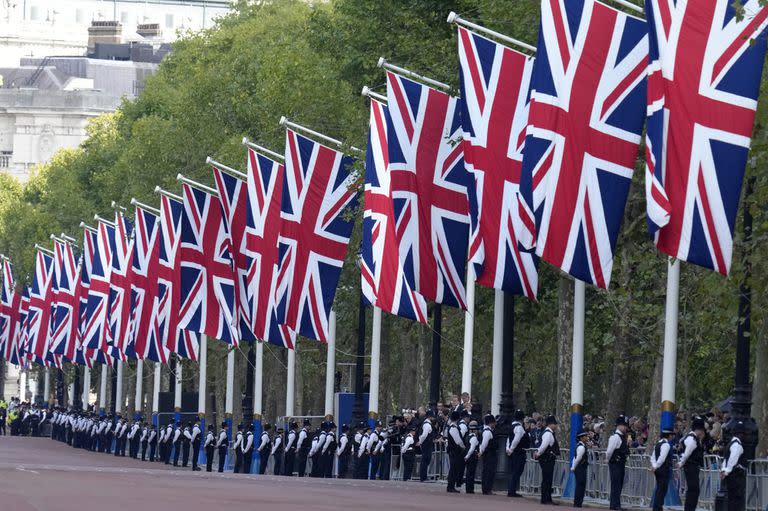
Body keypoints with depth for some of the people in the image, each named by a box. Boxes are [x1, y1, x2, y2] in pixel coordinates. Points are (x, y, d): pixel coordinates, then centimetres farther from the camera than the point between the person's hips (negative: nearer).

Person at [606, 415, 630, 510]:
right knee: (615, 485, -6)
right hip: (615, 464, -9)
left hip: (621, 464, 9)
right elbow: (609, 451, -17)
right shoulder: (615, 437, -16)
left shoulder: (622, 437, 14)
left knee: (619, 485, 13)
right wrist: (609, 460, -1)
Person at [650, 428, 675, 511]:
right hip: (665, 470, -9)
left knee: (659, 490, 15)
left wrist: (654, 466, 4)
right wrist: (655, 467, -17)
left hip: (658, 470, 9)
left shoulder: (658, 444, 14)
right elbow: (662, 458, -23)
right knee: (662, 491, -5)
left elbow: (653, 457, 15)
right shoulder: (666, 445, -15)